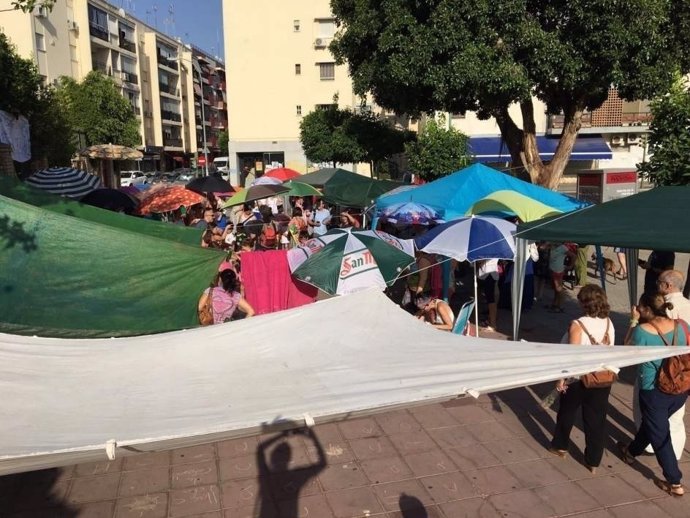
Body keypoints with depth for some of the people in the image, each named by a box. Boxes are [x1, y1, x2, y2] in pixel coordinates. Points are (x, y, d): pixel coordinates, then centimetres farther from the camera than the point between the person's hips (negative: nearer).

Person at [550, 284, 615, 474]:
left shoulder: (578, 325, -20)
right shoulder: (609, 323, -3)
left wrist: (561, 378, -12)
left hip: (579, 378, -4)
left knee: (567, 412, 18)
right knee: (597, 419, 12)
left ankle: (560, 446, 36)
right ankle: (593, 462, 21)